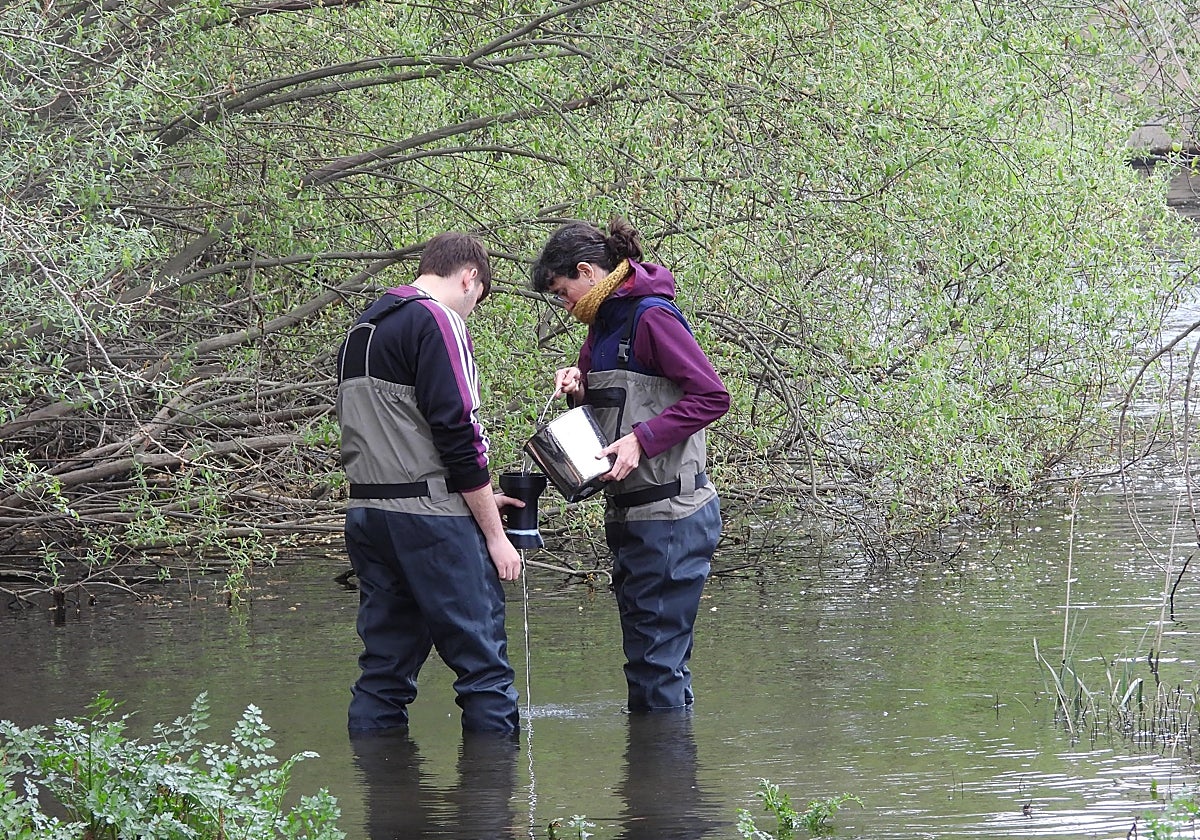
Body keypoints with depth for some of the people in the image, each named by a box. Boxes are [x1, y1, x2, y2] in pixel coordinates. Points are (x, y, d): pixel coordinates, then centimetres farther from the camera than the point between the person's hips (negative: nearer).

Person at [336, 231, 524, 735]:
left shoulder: (359, 333, 20)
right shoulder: (437, 322, -8)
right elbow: (458, 433, -14)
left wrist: (477, 499, 23)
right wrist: (494, 533, -9)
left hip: (364, 512, 8)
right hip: (429, 517, -8)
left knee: (385, 665, 12)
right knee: (482, 659, -4)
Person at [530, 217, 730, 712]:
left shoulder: (652, 316, -13)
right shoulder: (605, 321, 15)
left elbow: (711, 396, -19)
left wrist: (641, 440, -21)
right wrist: (578, 385, 2)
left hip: (670, 516, -10)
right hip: (631, 514, 10)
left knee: (659, 657, -9)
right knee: (643, 655, 13)